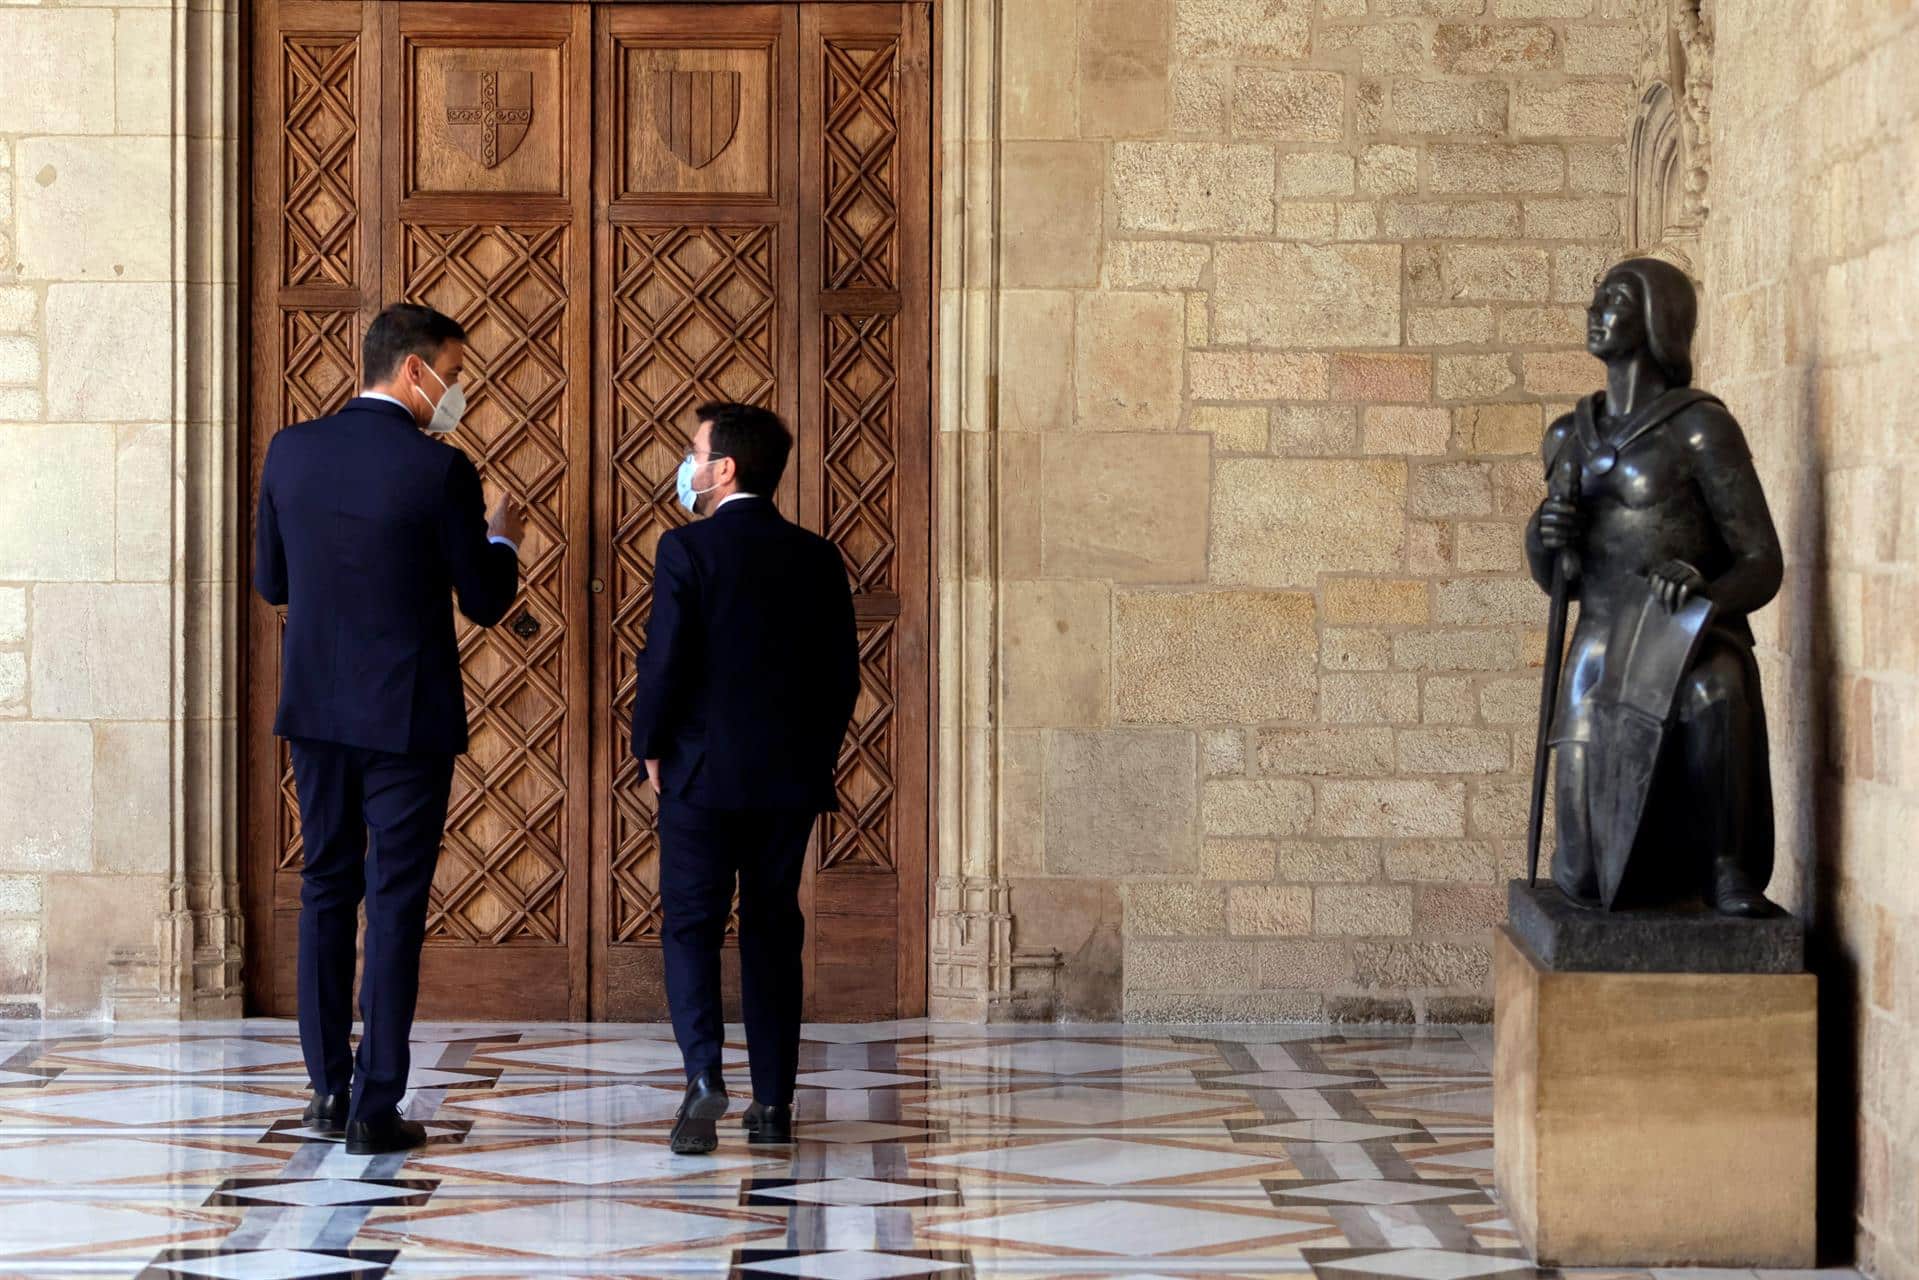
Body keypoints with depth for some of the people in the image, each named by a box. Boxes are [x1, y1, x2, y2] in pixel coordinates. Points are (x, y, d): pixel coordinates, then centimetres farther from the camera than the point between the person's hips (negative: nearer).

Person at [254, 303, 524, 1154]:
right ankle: (375, 1107, 0)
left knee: (326, 891, 15)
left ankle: (329, 1088, 19)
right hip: (407, 717, -4)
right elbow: (486, 604, -6)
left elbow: (271, 583, 9)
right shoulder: (439, 470, -14)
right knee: (395, 905, 1)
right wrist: (500, 538, 13)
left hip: (315, 709, 5)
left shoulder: (291, 452, 0)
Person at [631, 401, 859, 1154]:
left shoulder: (687, 548, -9)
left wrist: (651, 748, 1)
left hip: (702, 772, -4)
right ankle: (774, 1102, 9)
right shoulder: (817, 557, 5)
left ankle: (704, 1076, -16)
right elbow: (843, 674, 6)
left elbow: (664, 660, -13)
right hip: (791, 778, 4)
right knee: (773, 930, 10)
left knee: (691, 925, 2)